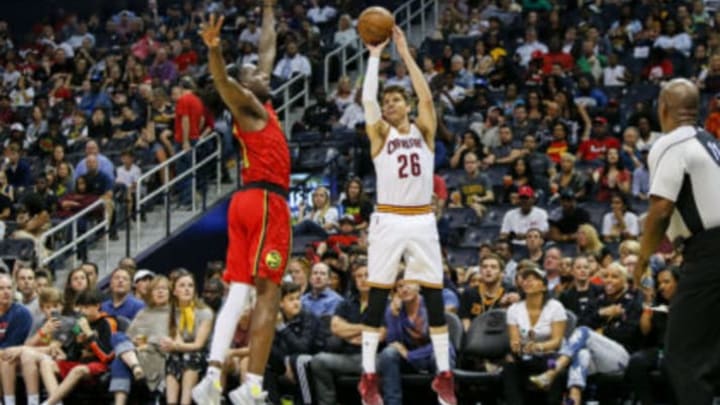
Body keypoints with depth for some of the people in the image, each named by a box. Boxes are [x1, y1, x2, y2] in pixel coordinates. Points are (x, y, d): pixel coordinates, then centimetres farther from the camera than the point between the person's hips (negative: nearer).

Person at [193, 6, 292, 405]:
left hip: (251, 202, 9)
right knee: (267, 294, -11)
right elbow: (223, 80, -23)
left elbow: (267, 51, 36)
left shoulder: (261, 106, 23)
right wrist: (214, 50, -43)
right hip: (265, 203, -9)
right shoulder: (245, 103, 0)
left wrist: (268, 9, 44)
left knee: (238, 292, -1)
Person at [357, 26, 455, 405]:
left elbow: (426, 96, -6)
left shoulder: (423, 130, 9)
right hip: (389, 220, -2)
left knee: (435, 298, 2)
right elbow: (367, 99, -10)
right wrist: (375, 55, -10)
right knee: (377, 298, -2)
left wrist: (405, 53, -6)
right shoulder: (380, 134, 5)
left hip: (422, 221, 2)